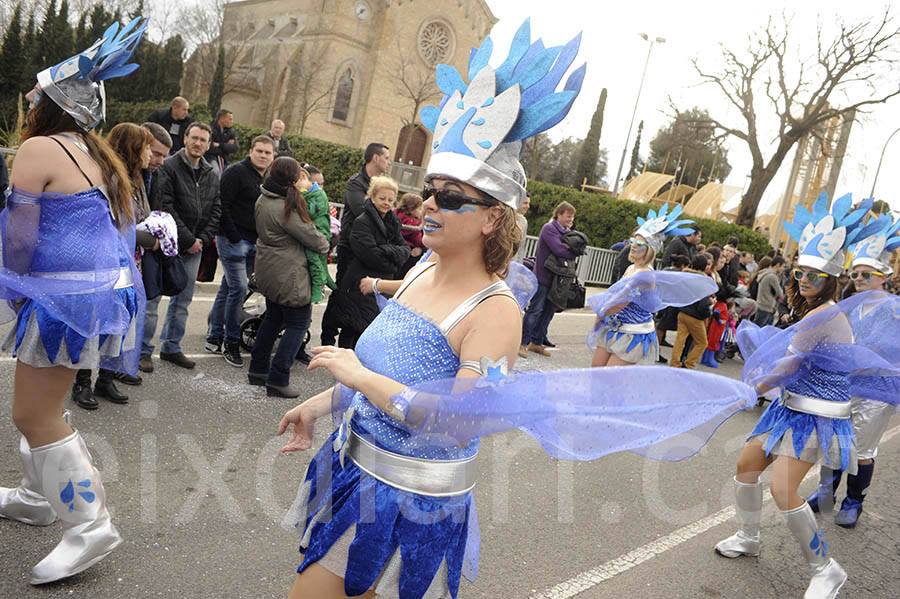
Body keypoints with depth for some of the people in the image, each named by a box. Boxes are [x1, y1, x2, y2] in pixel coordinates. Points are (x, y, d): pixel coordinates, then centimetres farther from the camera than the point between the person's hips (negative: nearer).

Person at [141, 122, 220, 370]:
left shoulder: (212, 176, 12)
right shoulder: (168, 167, -6)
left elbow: (216, 211, 11)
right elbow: (166, 207, -13)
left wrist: (202, 239, -3)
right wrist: (188, 240, -14)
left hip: (194, 248, 6)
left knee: (182, 301, 12)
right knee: (152, 297, -2)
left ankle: (171, 347, 23)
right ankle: (144, 350, 8)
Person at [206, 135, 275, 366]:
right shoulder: (236, 172, -8)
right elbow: (222, 205, -13)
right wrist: (234, 237, -16)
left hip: (253, 243, 7)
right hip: (233, 241, -7)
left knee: (228, 288, 12)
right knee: (238, 288, -10)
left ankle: (214, 338, 21)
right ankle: (231, 342, 1)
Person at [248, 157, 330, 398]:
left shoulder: (263, 199, 3)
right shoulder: (285, 209, -24)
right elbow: (311, 237, -19)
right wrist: (325, 244, 5)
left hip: (268, 271, 9)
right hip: (288, 275, -9)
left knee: (273, 317, 23)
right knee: (298, 322, 2)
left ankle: (258, 369, 30)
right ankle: (278, 380, 1)